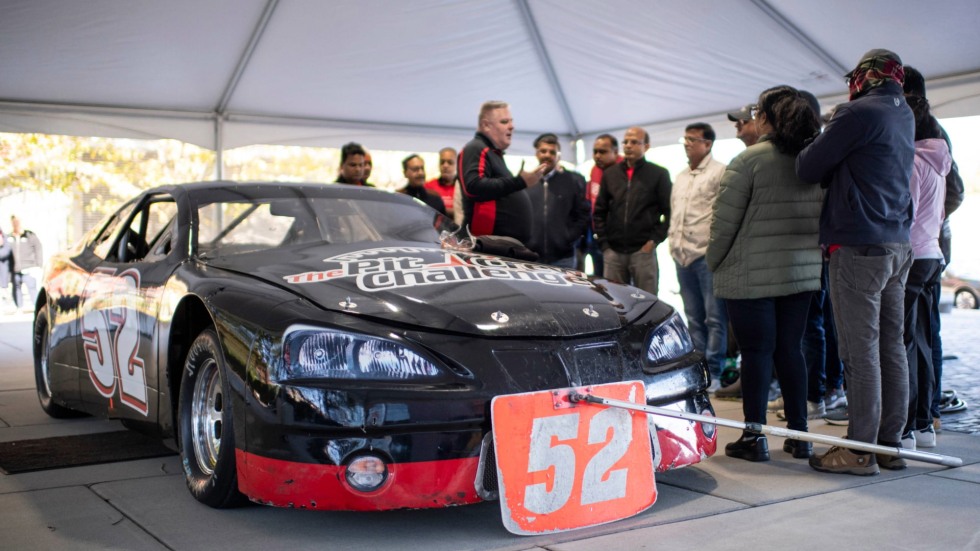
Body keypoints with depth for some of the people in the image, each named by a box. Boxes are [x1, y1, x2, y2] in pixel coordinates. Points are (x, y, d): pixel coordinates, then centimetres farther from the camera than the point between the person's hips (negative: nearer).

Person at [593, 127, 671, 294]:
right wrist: (603, 242, 6)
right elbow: (599, 211, 14)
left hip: (643, 251, -3)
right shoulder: (610, 174, 14)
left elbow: (669, 211, 0)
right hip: (613, 252, 3)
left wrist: (655, 240, -7)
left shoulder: (659, 174, 4)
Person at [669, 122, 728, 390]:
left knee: (715, 317, -5)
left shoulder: (720, 172, -3)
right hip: (683, 257, 7)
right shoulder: (680, 177, 21)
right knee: (694, 318, 10)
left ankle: (713, 372, -1)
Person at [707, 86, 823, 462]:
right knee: (790, 350, 12)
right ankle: (799, 434, 17)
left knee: (756, 352, 0)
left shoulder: (749, 160, -12)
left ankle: (754, 437, 5)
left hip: (752, 275, -5)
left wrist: (714, 263, 3)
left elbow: (725, 220, -10)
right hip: (802, 272, 6)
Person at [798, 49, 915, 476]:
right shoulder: (903, 116, 17)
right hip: (898, 245, 9)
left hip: (859, 247, -9)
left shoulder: (861, 113, -11)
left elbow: (808, 168, -7)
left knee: (860, 351, -6)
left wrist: (805, 155, 13)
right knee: (891, 347, 11)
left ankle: (860, 450, -2)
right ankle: (891, 443, 17)